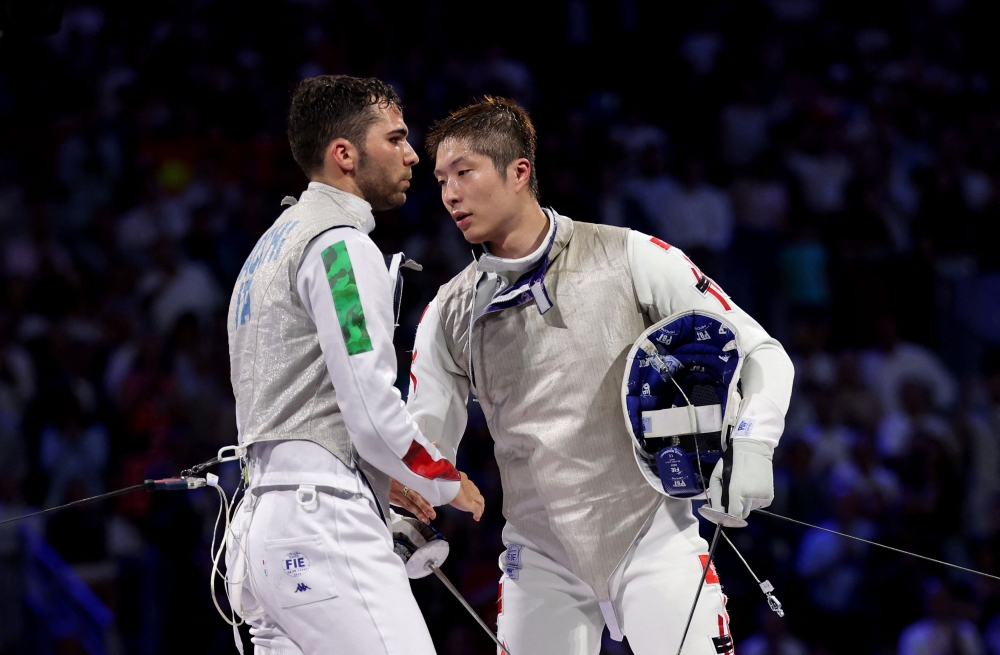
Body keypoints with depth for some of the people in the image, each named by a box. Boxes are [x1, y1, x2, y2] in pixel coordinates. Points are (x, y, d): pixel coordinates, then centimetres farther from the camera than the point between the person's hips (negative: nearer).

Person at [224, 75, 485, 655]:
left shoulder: (275, 244, 22)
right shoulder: (341, 246, -9)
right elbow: (372, 411, -15)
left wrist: (383, 486, 22)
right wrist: (447, 483, 1)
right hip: (328, 524, -10)